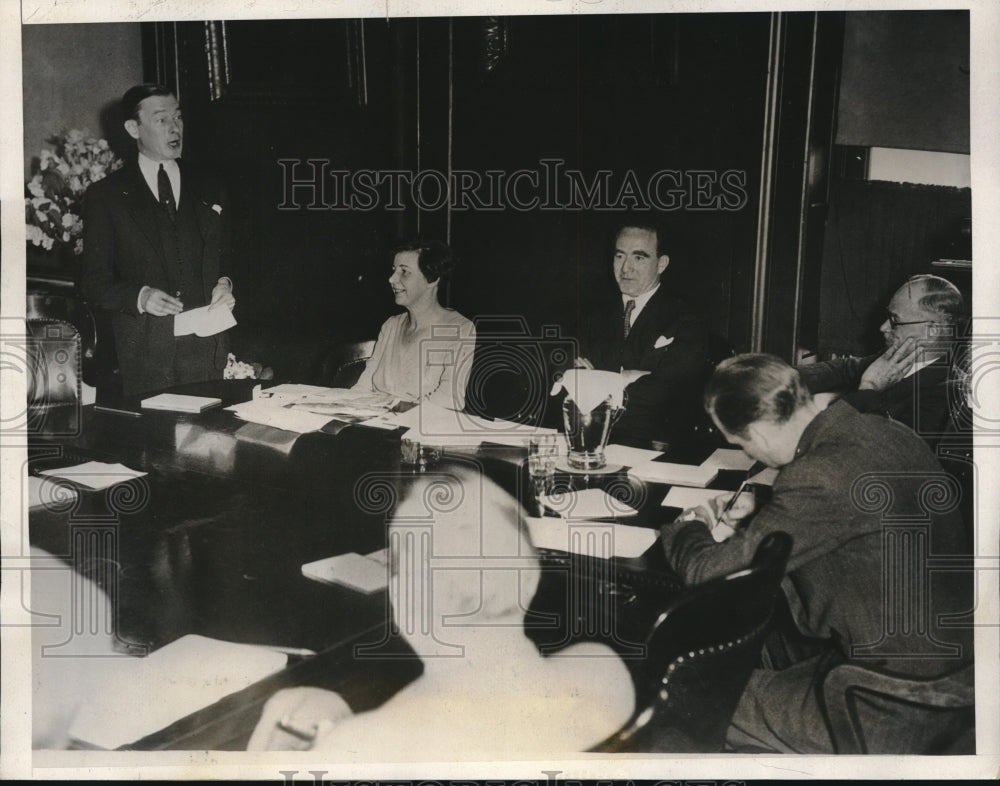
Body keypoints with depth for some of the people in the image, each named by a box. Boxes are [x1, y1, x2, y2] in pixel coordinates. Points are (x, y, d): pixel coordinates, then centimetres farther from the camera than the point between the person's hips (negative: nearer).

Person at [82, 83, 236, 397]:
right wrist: (138, 297, -14)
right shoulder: (105, 195, 6)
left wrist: (224, 285, -1)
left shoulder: (210, 191, 16)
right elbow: (94, 281, 4)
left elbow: (226, 262, 21)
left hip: (206, 347, 2)